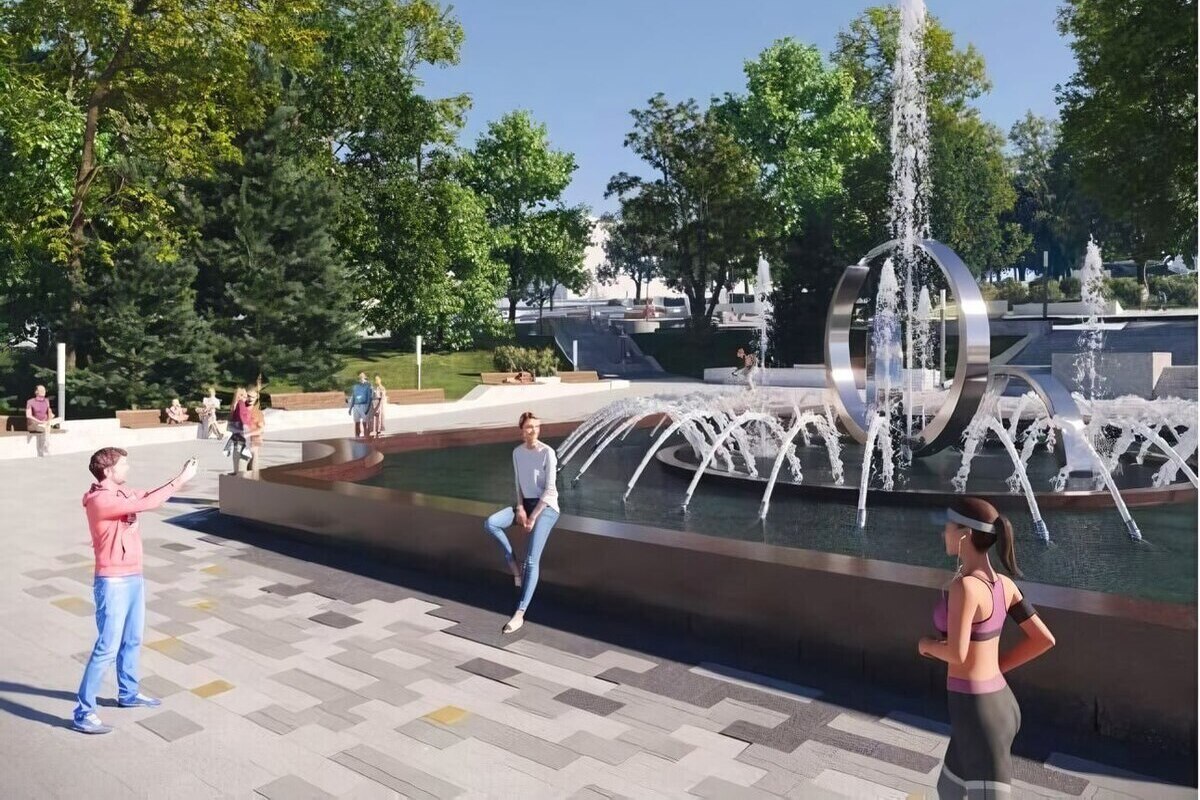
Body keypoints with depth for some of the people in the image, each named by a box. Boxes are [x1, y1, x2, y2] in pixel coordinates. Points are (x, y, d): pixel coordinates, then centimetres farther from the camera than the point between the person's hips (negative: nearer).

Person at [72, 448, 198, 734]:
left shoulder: (121, 493, 6)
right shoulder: (100, 501, -22)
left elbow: (148, 495, 12)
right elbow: (147, 504, -28)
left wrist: (180, 477, -2)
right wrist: (180, 480, -23)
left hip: (133, 578, 9)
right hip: (113, 583, -9)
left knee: (132, 641, 20)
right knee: (107, 648, -5)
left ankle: (128, 694, 36)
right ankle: (83, 712, 5)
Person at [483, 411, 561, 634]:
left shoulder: (548, 452, -13)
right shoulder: (517, 452, 5)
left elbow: (550, 489, -14)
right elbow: (518, 483, 10)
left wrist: (533, 516, -16)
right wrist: (520, 508, -6)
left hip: (546, 507, -6)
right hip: (525, 503, 6)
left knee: (532, 560, -18)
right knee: (490, 524, -21)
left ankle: (519, 615, -20)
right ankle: (514, 568, -9)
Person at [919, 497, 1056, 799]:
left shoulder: (965, 586, -22)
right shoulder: (1003, 584, 3)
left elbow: (956, 654, -25)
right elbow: (1044, 639, 6)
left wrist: (927, 644, -5)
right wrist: (997, 666, 10)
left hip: (975, 709, -9)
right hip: (998, 701, 9)